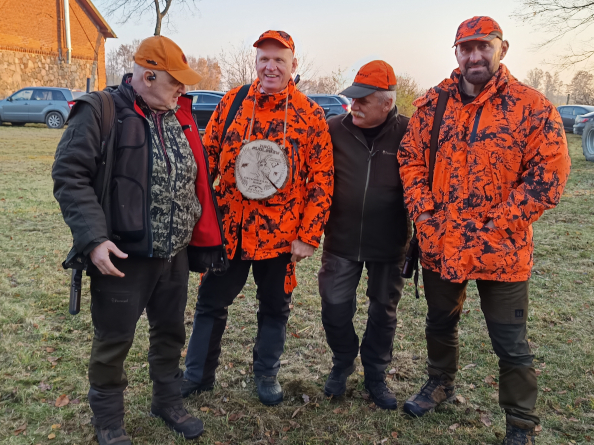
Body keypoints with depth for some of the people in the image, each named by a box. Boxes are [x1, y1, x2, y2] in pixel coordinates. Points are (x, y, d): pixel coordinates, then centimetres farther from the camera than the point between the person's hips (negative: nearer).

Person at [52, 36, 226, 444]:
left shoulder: (180, 118, 10)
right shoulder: (101, 113, -11)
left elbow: (197, 182, 15)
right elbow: (69, 177, -15)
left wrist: (205, 238, 11)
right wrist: (94, 239, -24)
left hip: (175, 255, 6)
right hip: (121, 258, -6)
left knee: (171, 332, 20)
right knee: (114, 342, 10)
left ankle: (168, 402, 43)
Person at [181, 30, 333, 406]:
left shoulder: (311, 114, -4)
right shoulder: (232, 102, 2)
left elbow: (322, 179, -4)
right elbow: (207, 156, 7)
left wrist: (308, 235, -8)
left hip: (280, 233, -1)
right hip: (229, 228, 2)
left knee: (275, 307, 14)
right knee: (211, 301, 12)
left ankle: (267, 375, 35)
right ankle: (198, 374, 32)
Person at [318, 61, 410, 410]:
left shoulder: (408, 133, -7)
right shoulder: (336, 129, -3)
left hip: (389, 246, -1)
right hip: (341, 241, 1)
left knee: (384, 312, 13)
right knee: (335, 308, 7)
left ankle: (376, 375, 34)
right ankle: (343, 364, 35)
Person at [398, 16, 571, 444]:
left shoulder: (532, 106, -8)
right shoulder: (433, 104, 3)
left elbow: (548, 173, -11)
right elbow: (411, 160, 7)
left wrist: (501, 223, -16)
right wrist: (423, 212, -4)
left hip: (501, 248, -3)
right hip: (439, 244, 4)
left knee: (511, 344, 8)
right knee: (440, 324, 23)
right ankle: (441, 383, 50)